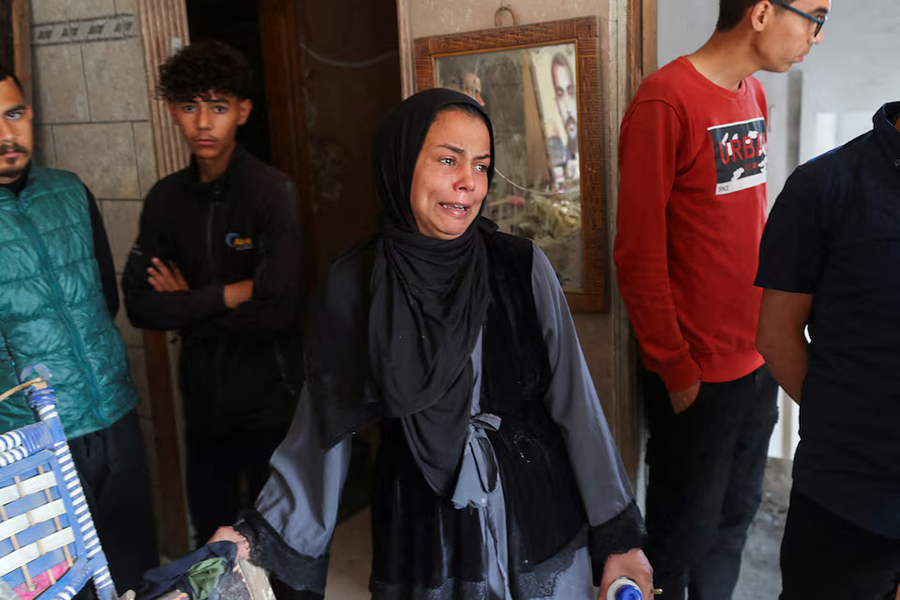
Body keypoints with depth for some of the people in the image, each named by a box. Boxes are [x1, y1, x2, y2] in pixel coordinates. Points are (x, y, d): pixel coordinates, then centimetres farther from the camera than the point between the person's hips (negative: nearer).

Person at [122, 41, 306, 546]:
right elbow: (140, 305, -4)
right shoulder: (166, 198, 1)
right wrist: (229, 296, -16)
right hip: (204, 397, 5)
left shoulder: (273, 192, -15)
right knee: (211, 530, 22)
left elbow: (279, 310, -24)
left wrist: (189, 305, -13)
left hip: (269, 399, -4)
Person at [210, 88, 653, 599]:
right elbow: (322, 433, -3)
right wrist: (261, 535, -12)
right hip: (421, 536, 0)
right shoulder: (353, 287, -9)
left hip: (538, 524, 1)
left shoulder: (523, 268, -10)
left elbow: (575, 406, -7)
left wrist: (617, 537, -5)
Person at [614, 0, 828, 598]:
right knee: (687, 532, 9)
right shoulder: (667, 100, -16)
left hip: (757, 363, 8)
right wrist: (676, 370, -13)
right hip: (695, 378, -8)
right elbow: (639, 253, -17)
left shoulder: (754, 95, 10)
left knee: (737, 516, 21)